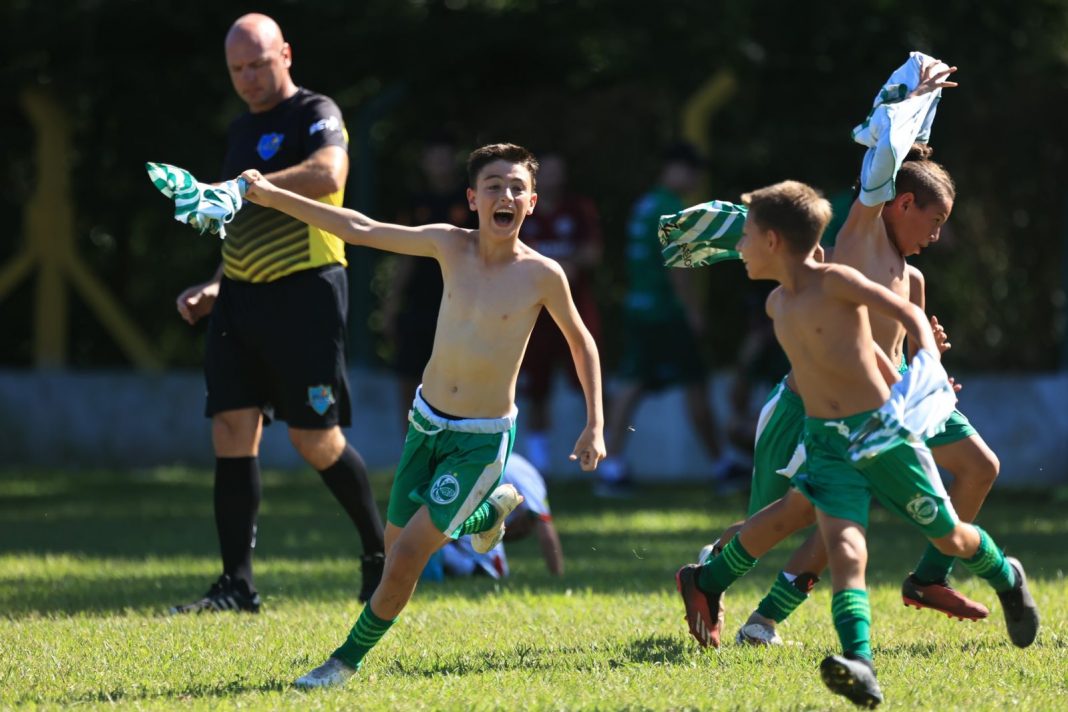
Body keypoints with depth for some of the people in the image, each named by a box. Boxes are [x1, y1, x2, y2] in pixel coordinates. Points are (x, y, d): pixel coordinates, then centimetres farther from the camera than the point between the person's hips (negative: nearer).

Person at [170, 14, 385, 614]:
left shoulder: (315, 114, -6)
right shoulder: (242, 129, 19)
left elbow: (328, 175, -29)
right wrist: (217, 287, 18)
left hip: (306, 292, -8)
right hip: (242, 296, 8)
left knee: (316, 439, -5)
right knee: (233, 428, -2)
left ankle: (381, 552, 17)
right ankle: (237, 583, -3)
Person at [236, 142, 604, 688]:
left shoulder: (542, 275, -13)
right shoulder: (450, 246, -6)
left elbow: (581, 341, 3)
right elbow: (360, 230, -5)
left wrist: (595, 425, 2)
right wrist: (274, 197, -11)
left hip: (482, 441, -4)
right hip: (427, 422, 4)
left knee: (408, 553, -13)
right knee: (396, 544, 18)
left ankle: (348, 661, 5)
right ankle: (490, 510, 47)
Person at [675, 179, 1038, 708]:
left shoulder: (835, 282, -11)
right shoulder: (778, 305, 9)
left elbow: (907, 312, -11)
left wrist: (928, 361, -27)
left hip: (882, 429, -4)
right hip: (826, 442, 4)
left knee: (949, 538, 10)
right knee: (845, 548, -20)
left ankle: (1007, 580, 44)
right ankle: (859, 665, -37)